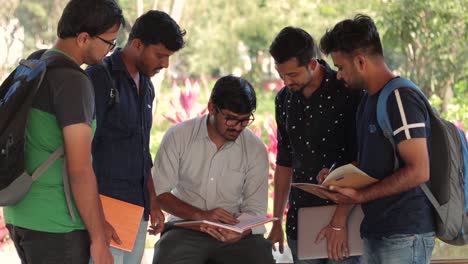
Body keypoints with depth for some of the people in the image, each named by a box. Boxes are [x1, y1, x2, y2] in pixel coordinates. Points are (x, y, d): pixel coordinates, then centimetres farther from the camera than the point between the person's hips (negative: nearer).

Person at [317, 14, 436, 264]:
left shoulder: (401, 100, -14)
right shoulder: (369, 100, 17)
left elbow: (418, 171, -20)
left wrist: (360, 195, -16)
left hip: (404, 237, -9)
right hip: (376, 231, 9)